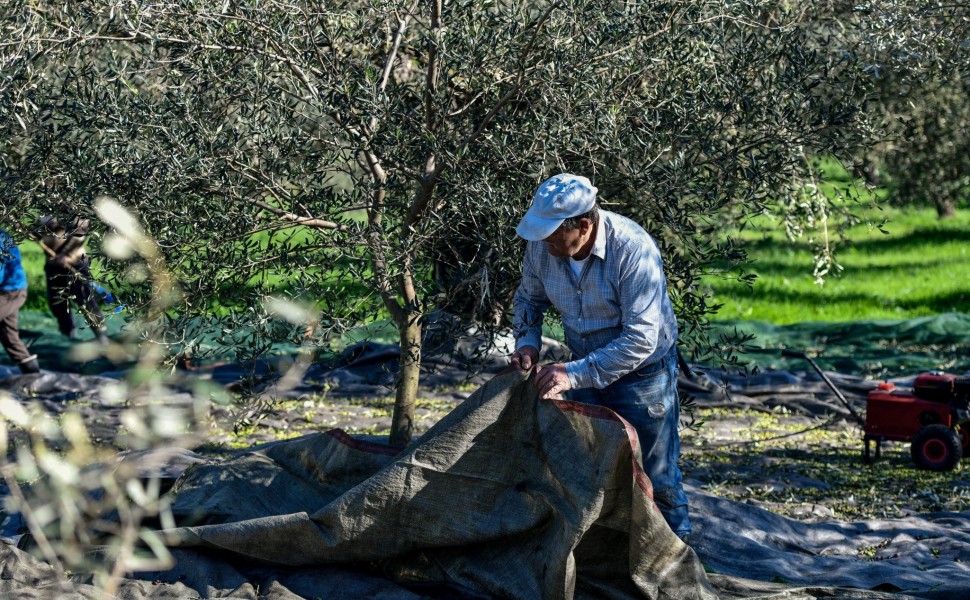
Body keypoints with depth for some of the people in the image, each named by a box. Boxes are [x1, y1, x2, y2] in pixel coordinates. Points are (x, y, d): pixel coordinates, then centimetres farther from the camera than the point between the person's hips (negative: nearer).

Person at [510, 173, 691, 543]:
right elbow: (529, 298, 8)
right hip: (585, 368, 6)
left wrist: (575, 374, -36)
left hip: (642, 371, -5)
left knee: (654, 476, 1)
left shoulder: (633, 249, -31)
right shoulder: (541, 246, -14)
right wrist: (528, 342, -11)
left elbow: (641, 337, -33)